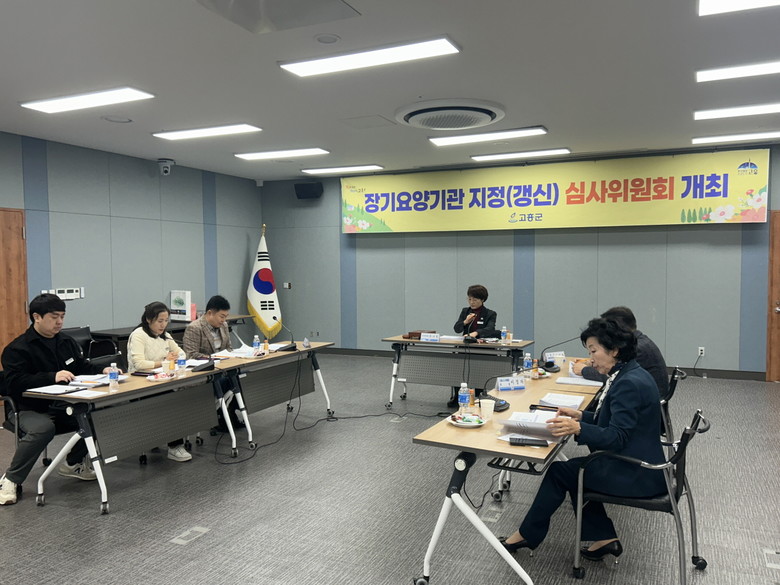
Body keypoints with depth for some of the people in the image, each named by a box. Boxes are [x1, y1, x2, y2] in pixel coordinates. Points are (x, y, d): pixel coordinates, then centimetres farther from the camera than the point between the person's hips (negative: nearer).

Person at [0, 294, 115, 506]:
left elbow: (82, 367, 19)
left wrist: (102, 370, -3)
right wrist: (52, 377, -33)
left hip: (63, 407, 6)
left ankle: (72, 463, 7)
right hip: (30, 410, -6)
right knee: (43, 428, -38)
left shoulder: (67, 342, 11)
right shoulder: (17, 348, -8)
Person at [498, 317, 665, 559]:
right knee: (573, 467, 15)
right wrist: (580, 415, 6)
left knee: (559, 470, -1)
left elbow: (616, 437, -27)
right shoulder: (629, 375, 7)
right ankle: (604, 538, 18)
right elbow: (614, 422, 15)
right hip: (633, 463, 10)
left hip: (635, 474, -10)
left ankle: (528, 535, 17)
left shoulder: (630, 383, -24)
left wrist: (577, 429, -39)